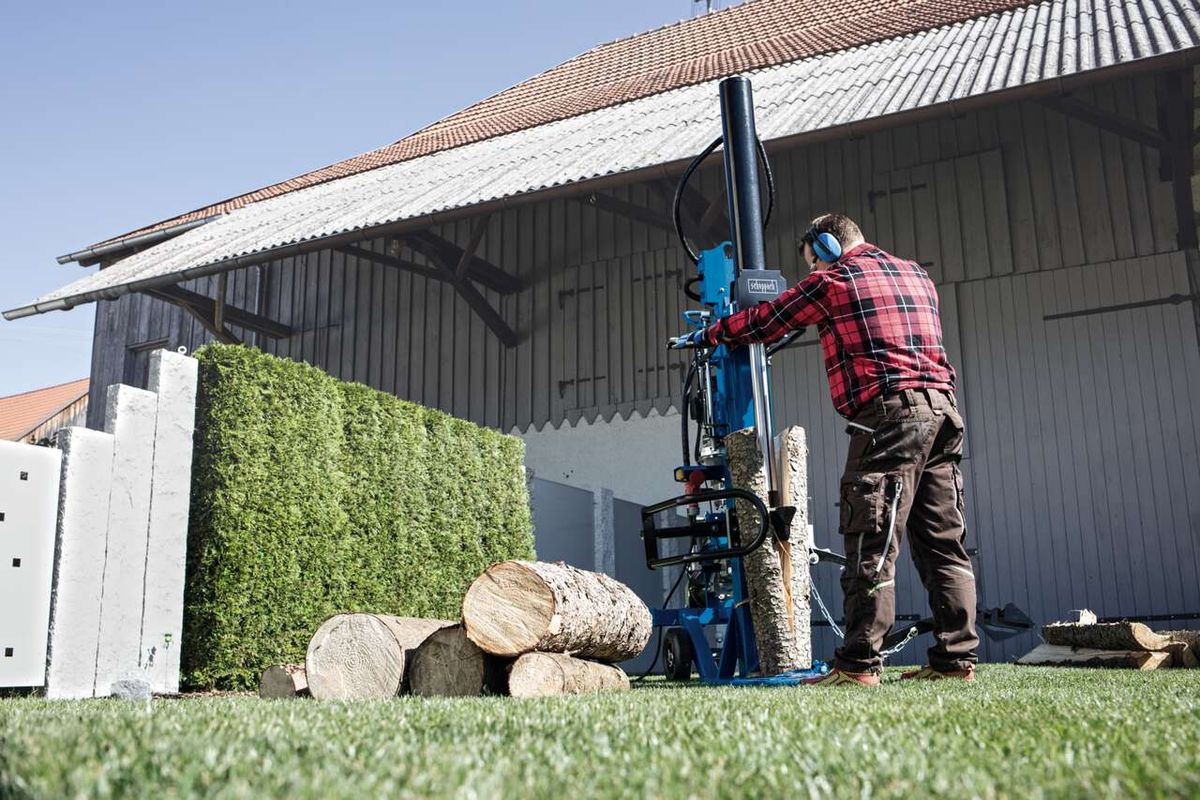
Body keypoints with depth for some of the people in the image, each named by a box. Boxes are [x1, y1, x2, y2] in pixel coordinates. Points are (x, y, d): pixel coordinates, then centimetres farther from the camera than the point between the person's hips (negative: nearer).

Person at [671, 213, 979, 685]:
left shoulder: (833, 280, 3)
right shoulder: (917, 275, 23)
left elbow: (765, 322, 10)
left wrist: (706, 336, 24)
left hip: (888, 415, -8)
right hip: (942, 410, 8)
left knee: (872, 544, -8)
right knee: (944, 543, 7)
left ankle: (858, 664, -9)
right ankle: (956, 658, 8)